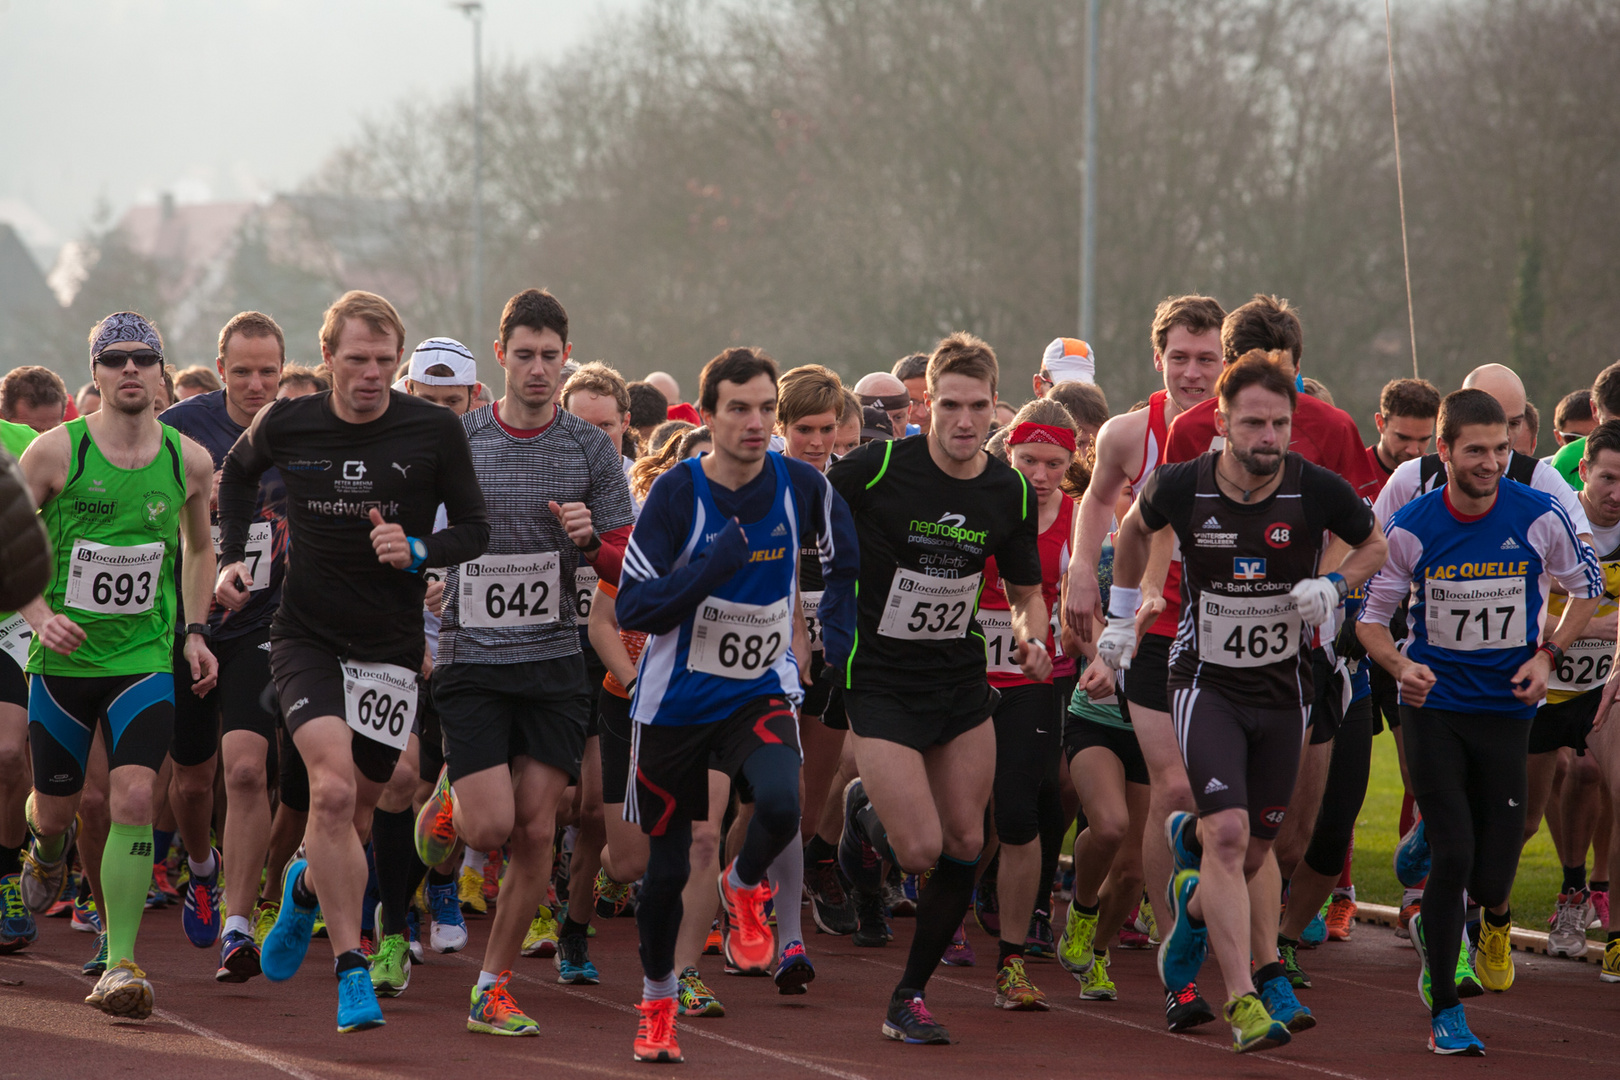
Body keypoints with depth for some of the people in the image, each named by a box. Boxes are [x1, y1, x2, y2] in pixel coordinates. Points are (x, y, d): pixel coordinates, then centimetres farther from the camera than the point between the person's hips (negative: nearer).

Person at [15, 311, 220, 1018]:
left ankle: (120, 961, -15)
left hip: (145, 660, 0)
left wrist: (194, 629, 9)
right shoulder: (55, 452, -8)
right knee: (55, 808, 10)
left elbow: (199, 547, 19)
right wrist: (39, 614, -16)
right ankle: (47, 853, 49)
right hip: (63, 660, 0)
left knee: (133, 798, -19)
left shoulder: (189, 461, 1)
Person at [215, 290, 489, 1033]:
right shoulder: (285, 425, -3)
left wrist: (416, 551, -17)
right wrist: (232, 558, 8)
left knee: (353, 806, 10)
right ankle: (350, 969, -15)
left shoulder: (435, 432, -7)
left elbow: (475, 530, 2)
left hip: (391, 645, 1)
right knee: (332, 788, -21)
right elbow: (238, 473, 19)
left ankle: (308, 883, 46)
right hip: (305, 634, -1)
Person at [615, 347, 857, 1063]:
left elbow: (843, 566, 13)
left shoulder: (801, 486, -7)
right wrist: (710, 569, -30)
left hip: (761, 692, 1)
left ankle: (744, 890, 6)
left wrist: (836, 634, -1)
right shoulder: (677, 493, -15)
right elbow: (632, 608, -18)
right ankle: (657, 1003, 31)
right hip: (676, 702, -1)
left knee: (780, 804, -29)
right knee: (667, 865, 7)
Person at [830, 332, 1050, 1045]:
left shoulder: (1010, 493, -3)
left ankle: (909, 998, 18)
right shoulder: (878, 469, -17)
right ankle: (864, 817, 24)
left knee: (964, 845, 1)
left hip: (963, 683, 5)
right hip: (880, 684, -5)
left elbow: (1025, 592, 10)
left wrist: (1032, 639, -11)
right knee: (920, 849, -14)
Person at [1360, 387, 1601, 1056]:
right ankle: (1444, 1012, 2)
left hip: (1507, 707, 1)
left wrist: (1548, 655, -2)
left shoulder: (1540, 517, -8)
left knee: (1492, 876, -3)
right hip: (1433, 706, -1)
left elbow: (1587, 586, 10)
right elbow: (1371, 613, 3)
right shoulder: (1410, 529, -9)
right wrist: (1400, 666, -16)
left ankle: (1493, 919, 38)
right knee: (1452, 855, -11)